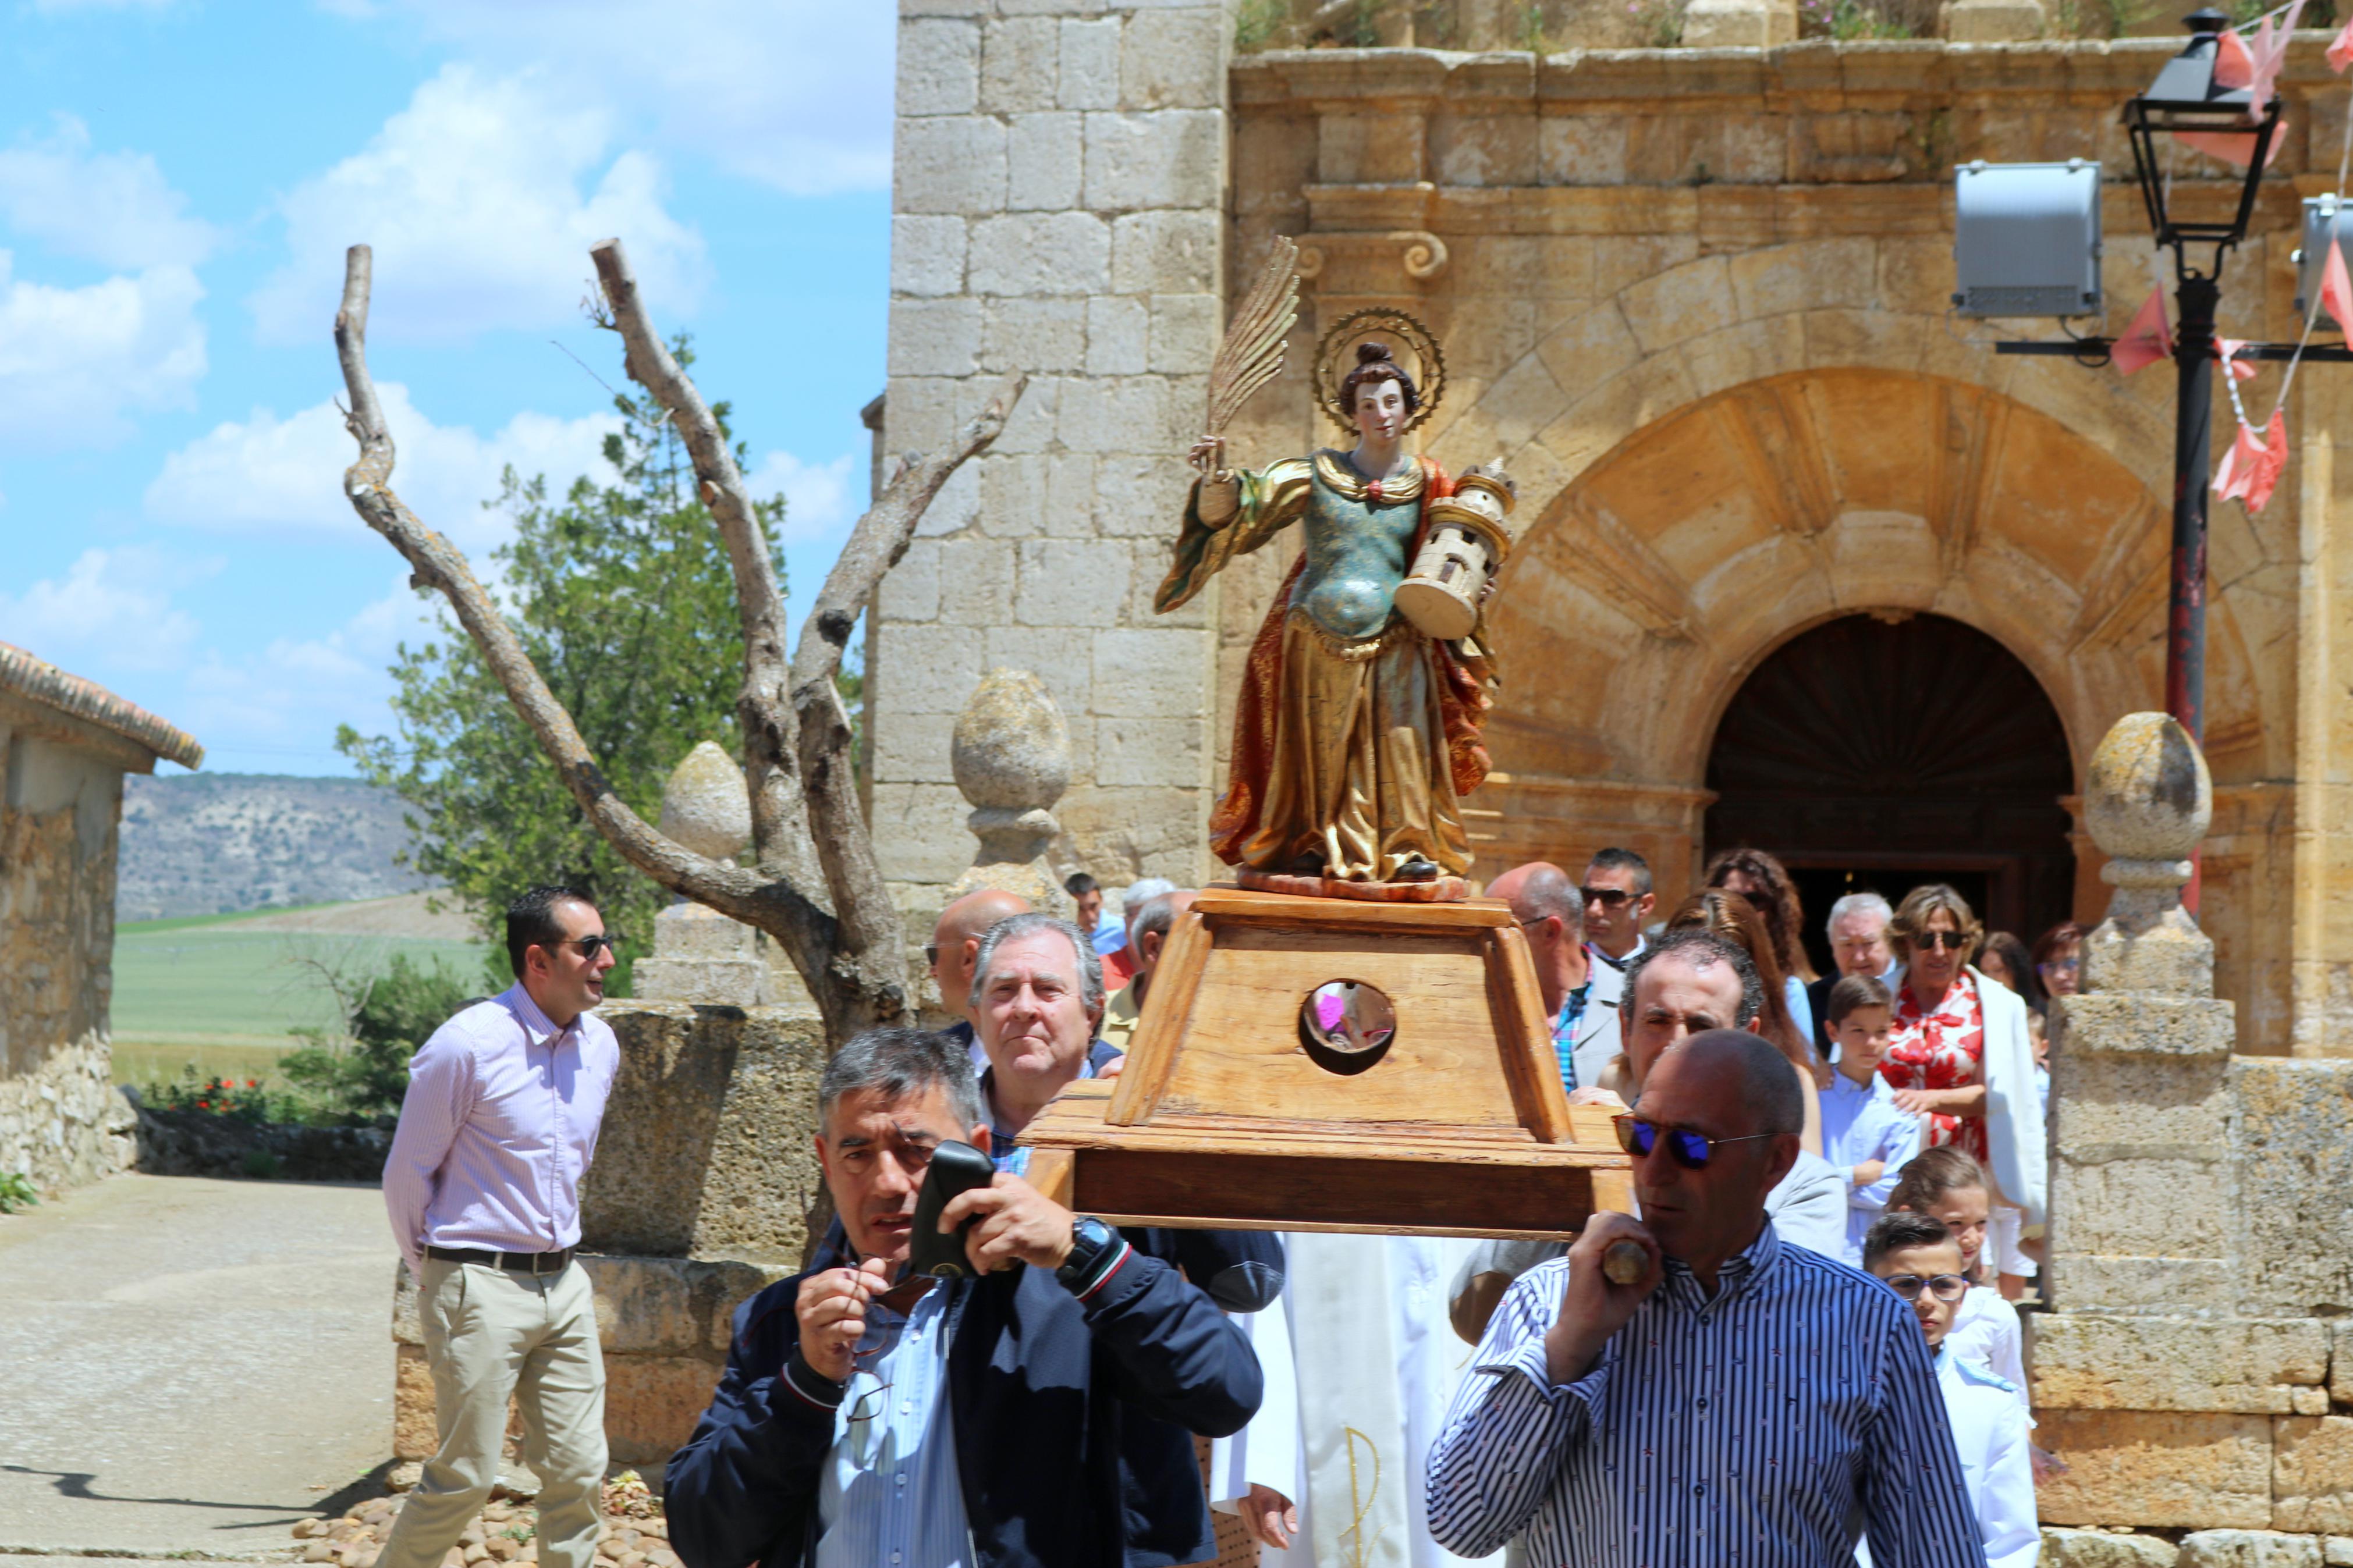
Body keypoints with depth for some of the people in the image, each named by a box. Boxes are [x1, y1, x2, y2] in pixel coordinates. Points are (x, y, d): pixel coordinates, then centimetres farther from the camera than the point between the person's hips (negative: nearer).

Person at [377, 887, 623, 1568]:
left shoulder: (600, 1044, 7)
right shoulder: (467, 1046, -14)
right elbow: (407, 1174, -4)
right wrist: (438, 1276, 5)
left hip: (564, 1283, 6)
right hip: (482, 1290, -6)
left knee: (578, 1471, 4)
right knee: (464, 1478, -3)